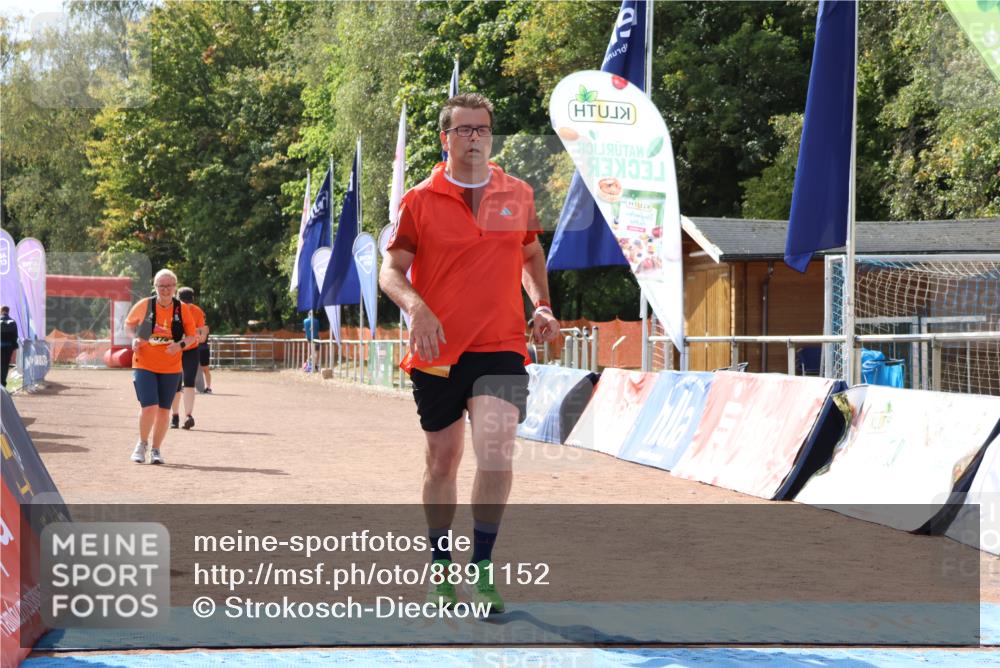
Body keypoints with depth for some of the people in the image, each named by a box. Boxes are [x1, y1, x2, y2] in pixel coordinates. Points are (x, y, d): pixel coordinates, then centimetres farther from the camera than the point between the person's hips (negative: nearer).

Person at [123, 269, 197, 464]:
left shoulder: (183, 309, -1)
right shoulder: (143, 305, -3)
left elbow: (193, 336, 5)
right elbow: (128, 325, 12)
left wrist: (181, 344, -16)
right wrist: (134, 338, -9)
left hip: (171, 368, 2)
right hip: (144, 365, -2)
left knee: (164, 410, 6)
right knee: (149, 407, -14)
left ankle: (156, 450, 23)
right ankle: (142, 443, 12)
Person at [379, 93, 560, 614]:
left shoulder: (519, 195, 7)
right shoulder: (419, 200, -1)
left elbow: (531, 256, 23)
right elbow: (391, 270, -1)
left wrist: (542, 306, 7)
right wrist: (416, 306, -21)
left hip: (501, 347, 0)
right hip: (436, 352, 0)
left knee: (495, 453, -18)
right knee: (441, 462, 10)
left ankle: (482, 570, -4)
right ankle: (441, 570, 29)